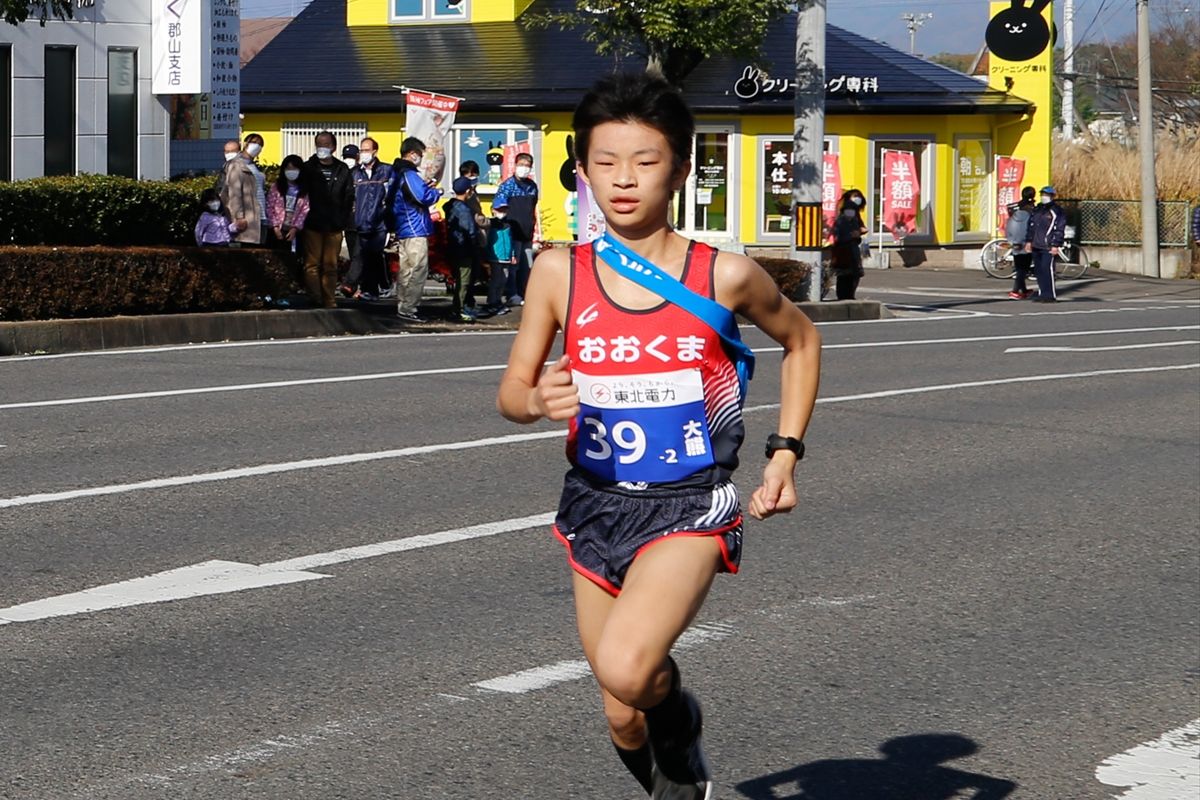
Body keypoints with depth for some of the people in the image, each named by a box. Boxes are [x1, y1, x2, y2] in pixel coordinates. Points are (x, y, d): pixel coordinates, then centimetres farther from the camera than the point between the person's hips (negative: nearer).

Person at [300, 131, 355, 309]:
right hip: (312, 225, -1)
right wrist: (303, 218, -3)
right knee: (312, 264, -5)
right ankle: (315, 300, -5)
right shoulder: (307, 168, 5)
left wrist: (343, 220, 1)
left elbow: (349, 197, 10)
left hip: (334, 227, 1)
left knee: (331, 265, 4)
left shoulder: (342, 170, 9)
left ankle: (329, 301, 8)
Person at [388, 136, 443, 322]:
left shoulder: (396, 173, 16)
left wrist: (426, 186, 10)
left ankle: (402, 306, 17)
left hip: (402, 230, 10)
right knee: (418, 271, -8)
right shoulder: (409, 174, -17)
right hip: (415, 230, -10)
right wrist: (436, 191, -4)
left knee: (406, 270, 14)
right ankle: (408, 309, -10)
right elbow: (424, 197, -22)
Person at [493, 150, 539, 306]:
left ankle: (524, 294, 18)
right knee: (513, 265, -3)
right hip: (514, 233, -6)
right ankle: (513, 295, 1)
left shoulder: (532, 186, 11)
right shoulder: (508, 185, -7)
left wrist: (535, 226, 19)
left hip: (527, 233, 6)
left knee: (526, 266, 10)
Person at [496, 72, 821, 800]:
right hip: (596, 504, 3)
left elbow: (800, 341, 11)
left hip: (690, 506, -3)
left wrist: (786, 452, 3)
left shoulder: (725, 275, -8)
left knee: (626, 668, -28)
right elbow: (512, 389, 2)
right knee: (625, 721, 11)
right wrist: (535, 401, -21)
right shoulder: (560, 272, -4)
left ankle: (680, 720, 7)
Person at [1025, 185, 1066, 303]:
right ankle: (1042, 294, 15)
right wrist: (1028, 241, 13)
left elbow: (1059, 230, -7)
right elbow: (1031, 226, 21)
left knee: (1047, 269, -12)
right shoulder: (1036, 210, 19)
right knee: (1038, 270, 7)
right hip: (1036, 246, 7)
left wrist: (1055, 245, -13)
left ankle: (1051, 295, -8)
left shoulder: (1057, 211, -2)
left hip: (1048, 247, -7)